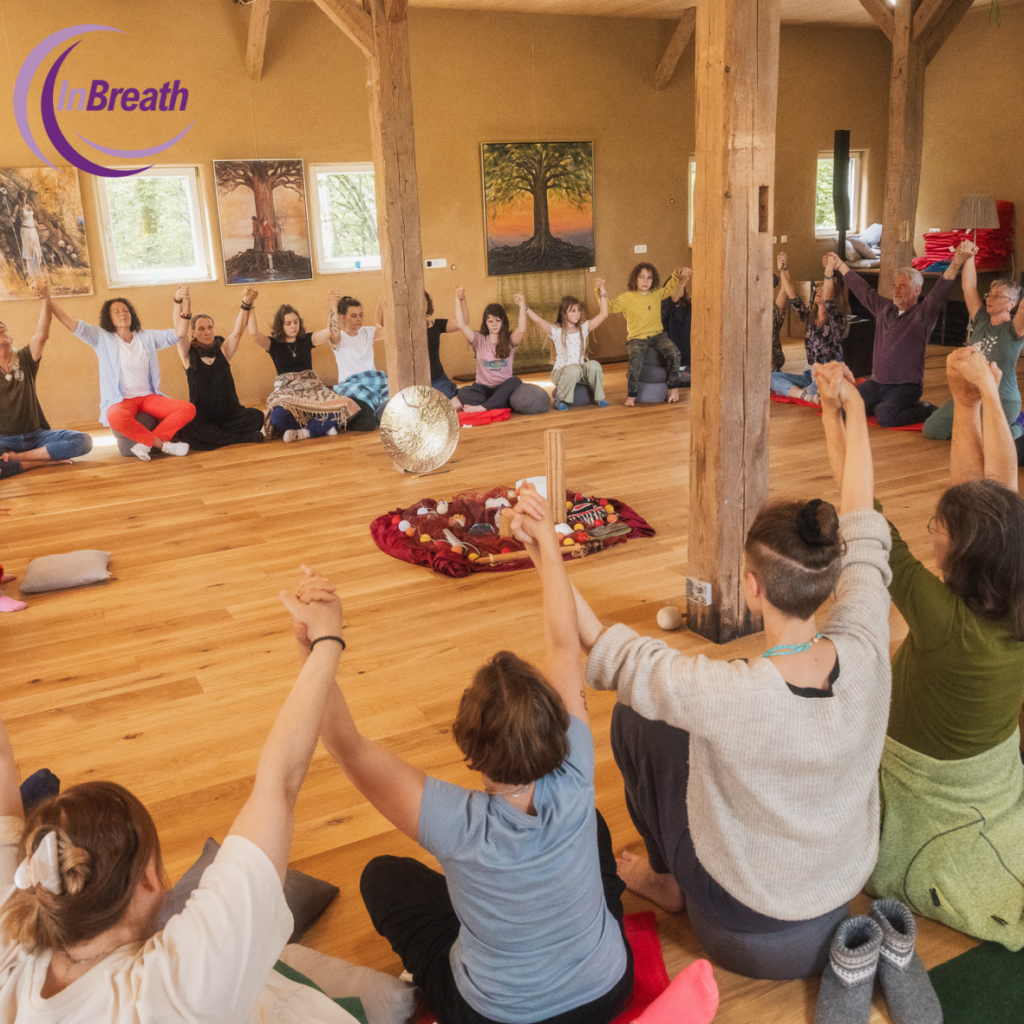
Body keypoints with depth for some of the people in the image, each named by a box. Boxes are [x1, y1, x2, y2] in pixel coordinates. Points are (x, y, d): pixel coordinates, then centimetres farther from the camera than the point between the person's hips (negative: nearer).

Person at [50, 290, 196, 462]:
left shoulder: (147, 337, 13)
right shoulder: (102, 338, 5)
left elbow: (178, 333, 6)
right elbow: (69, 322, -2)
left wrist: (178, 302, -4)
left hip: (148, 397, 4)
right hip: (120, 400, -4)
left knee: (188, 409, -23)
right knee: (116, 418, -42)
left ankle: (145, 444, -22)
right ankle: (163, 444, -25)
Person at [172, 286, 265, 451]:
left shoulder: (222, 351, 8)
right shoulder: (189, 355, 4)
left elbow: (237, 332, -7)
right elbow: (180, 334, -14)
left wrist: (246, 304, -23)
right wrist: (185, 313, -33)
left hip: (230, 415, 2)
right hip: (201, 417, -2)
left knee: (257, 417, -26)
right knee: (188, 431, -35)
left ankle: (215, 437, -9)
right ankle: (251, 437, -25)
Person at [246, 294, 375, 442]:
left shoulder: (307, 339, 14)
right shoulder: (273, 344, 7)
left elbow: (332, 330, 3)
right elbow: (254, 334, -11)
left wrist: (333, 305, -3)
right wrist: (250, 306, -13)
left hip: (312, 389, 2)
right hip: (287, 392, -2)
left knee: (341, 406, -32)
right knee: (279, 416, -40)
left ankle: (303, 433, -26)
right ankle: (321, 426, -20)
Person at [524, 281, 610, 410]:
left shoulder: (584, 328, 6)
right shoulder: (556, 331, -5)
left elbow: (603, 315, 1)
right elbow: (538, 320, -19)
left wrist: (603, 294, -3)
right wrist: (524, 307, -31)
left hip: (581, 372, 3)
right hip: (560, 372, -3)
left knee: (594, 365, -29)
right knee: (573, 369, -37)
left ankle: (599, 396, -8)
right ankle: (560, 399, -14)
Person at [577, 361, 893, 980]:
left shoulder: (730, 695, -38)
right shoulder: (865, 650, -24)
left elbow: (604, 651, -24)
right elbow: (863, 531, -8)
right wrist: (850, 410, 4)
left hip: (748, 933, -5)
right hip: (844, 899, 5)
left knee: (634, 716, 7)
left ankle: (667, 880, 27)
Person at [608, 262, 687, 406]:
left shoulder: (656, 295, 13)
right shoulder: (627, 298, -1)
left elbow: (668, 289, 32)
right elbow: (609, 307, -8)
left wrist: (676, 276, 18)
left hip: (657, 335, 4)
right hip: (637, 338, -3)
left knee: (673, 353, -25)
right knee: (636, 359, -34)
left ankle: (673, 388, -9)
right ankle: (631, 395, -18)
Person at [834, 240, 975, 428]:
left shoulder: (923, 314, -6)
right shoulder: (883, 308, 12)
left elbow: (940, 292, -24)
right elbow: (861, 288, 24)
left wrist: (956, 263, -40)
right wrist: (839, 264, 31)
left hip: (905, 386, -6)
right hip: (876, 382, 6)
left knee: (885, 417, -32)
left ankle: (925, 410, -1)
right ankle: (881, 405, 16)